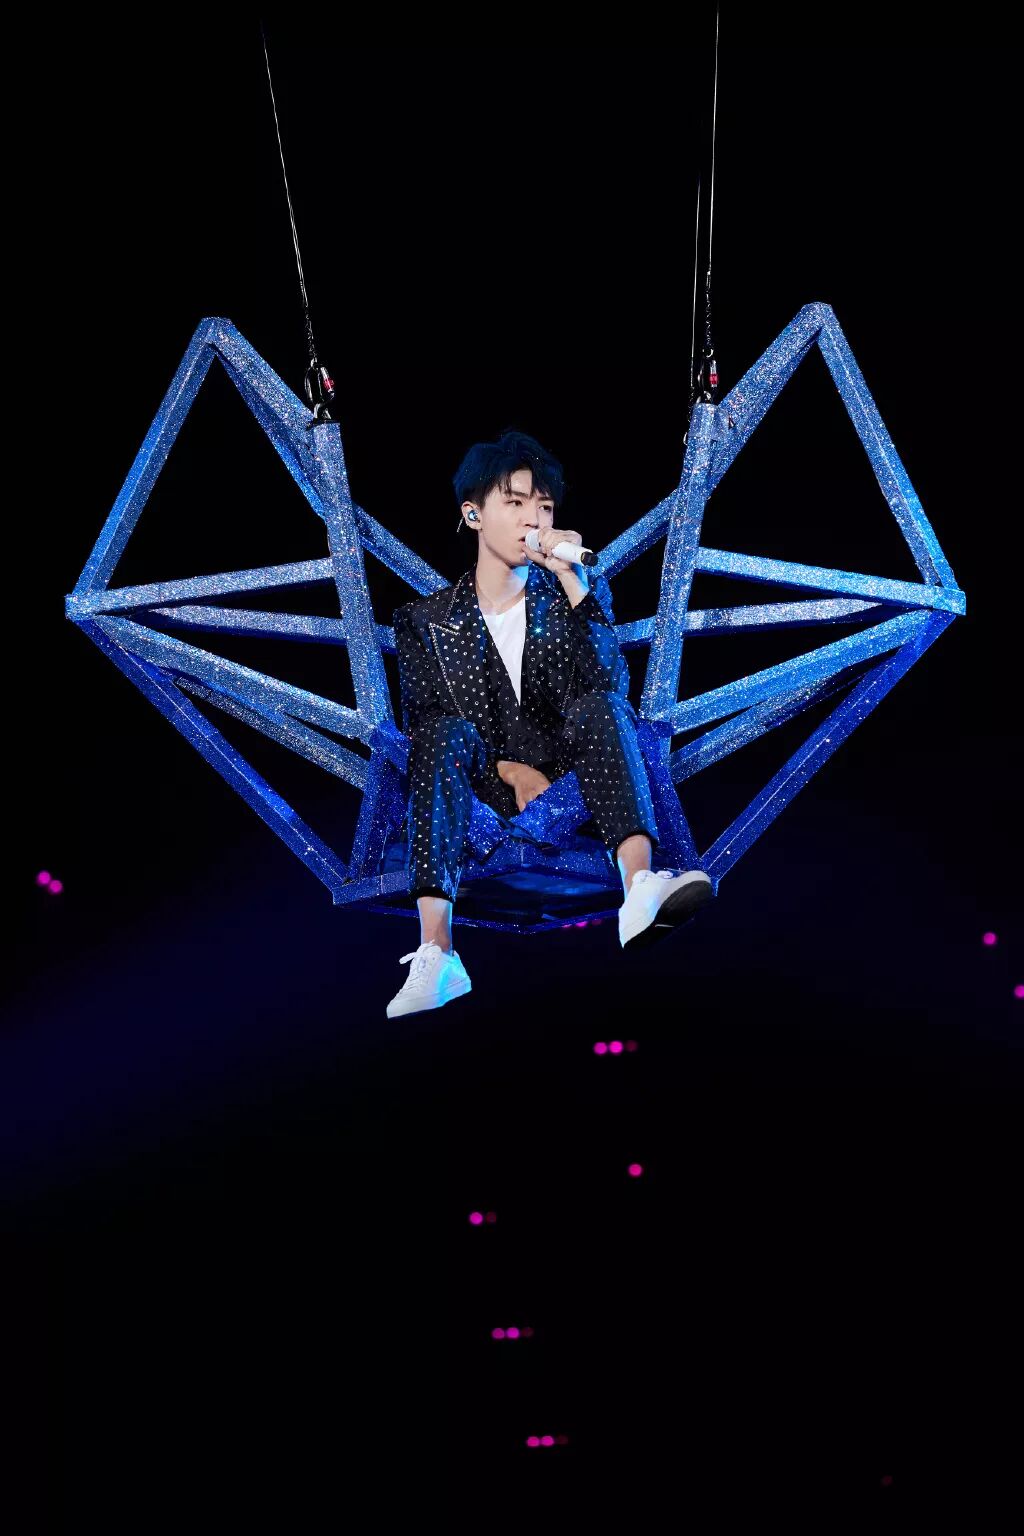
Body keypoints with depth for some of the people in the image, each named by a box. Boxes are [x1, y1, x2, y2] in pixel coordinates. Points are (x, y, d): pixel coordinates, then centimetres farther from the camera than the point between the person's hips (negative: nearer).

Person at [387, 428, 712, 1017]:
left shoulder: (578, 593, 14)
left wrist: (572, 581, -14)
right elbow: (426, 725, 0)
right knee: (447, 730, -31)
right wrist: (508, 770, -16)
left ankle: (640, 884, -55)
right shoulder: (427, 621, 11)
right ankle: (435, 954, -48)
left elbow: (610, 687, -5)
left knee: (601, 707, -29)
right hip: (486, 790, 0)